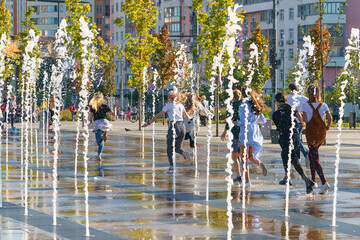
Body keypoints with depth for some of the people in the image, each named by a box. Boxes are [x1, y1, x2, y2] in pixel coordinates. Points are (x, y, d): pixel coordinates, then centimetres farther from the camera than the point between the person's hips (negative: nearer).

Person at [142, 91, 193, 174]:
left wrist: (148, 123, 1)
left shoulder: (169, 106, 0)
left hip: (173, 127, -5)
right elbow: (187, 117, 24)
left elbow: (158, 115, -2)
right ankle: (184, 153, -20)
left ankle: (171, 167, -1)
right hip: (181, 127, 5)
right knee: (178, 148, 14)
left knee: (170, 149, 6)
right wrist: (192, 116, 47)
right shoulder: (180, 105, 14)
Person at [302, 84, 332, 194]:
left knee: (315, 158, -6)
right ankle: (312, 180, 26)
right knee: (311, 155, 23)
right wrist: (328, 126, 13)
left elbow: (305, 120, -14)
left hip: (311, 132, -4)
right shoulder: (323, 105, 1)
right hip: (322, 132, 4)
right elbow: (329, 117, -5)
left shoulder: (305, 105, -7)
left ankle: (324, 182, -22)